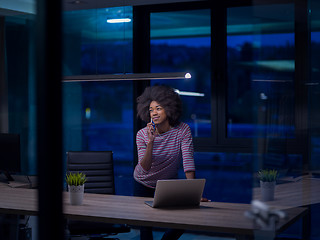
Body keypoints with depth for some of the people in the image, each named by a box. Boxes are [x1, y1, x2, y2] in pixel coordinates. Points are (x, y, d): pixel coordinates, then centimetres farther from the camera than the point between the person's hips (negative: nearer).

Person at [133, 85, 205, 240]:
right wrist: (150, 142, -38)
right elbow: (144, 168, -25)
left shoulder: (182, 130, -20)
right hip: (144, 185, -1)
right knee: (145, 227, -3)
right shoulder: (142, 135, -19)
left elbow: (188, 161, -26)